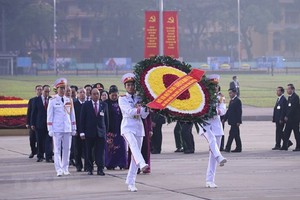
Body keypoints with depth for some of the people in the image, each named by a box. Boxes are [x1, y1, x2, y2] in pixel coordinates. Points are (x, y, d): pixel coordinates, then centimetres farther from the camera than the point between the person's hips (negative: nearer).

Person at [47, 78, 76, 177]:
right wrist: (50, 129, -7)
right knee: (57, 150, -5)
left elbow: (72, 115, 13)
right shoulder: (53, 101, -1)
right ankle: (59, 170, -7)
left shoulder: (69, 100, 9)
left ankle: (65, 169, 14)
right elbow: (49, 115, -1)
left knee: (67, 149, 6)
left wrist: (74, 128, 10)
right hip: (57, 129, -4)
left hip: (67, 128, 4)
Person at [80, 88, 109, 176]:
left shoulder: (104, 105, 9)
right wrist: (82, 132, -5)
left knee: (100, 151, -4)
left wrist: (106, 131, 6)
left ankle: (100, 169, -3)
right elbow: (82, 119, 2)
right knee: (89, 152, 3)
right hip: (89, 132, -1)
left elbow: (106, 119, 12)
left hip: (101, 132, 1)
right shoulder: (86, 105, 3)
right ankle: (89, 169, 11)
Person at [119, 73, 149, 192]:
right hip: (127, 127, -5)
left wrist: (147, 108, -9)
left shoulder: (139, 98, 14)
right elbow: (129, 111, -13)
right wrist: (142, 108, -14)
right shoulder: (122, 99, 2)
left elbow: (144, 115, 8)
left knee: (135, 155, 4)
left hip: (139, 127, 5)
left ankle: (131, 182, 9)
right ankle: (142, 164, -60)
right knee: (133, 144, -35)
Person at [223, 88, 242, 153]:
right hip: (232, 121, 10)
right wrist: (224, 119, 17)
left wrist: (238, 121, -21)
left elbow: (239, 112, -17)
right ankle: (238, 148, 15)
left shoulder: (237, 100, -13)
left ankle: (228, 148, -10)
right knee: (236, 135, 11)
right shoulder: (231, 100, 16)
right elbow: (229, 111, 21)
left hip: (235, 121, -10)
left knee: (232, 134, -10)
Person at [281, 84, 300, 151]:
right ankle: (285, 146, 8)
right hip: (289, 118, 9)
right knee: (286, 132, 6)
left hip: (294, 118, -9)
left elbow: (293, 108, -19)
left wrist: (287, 116, -17)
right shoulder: (289, 97, 15)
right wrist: (286, 116, 9)